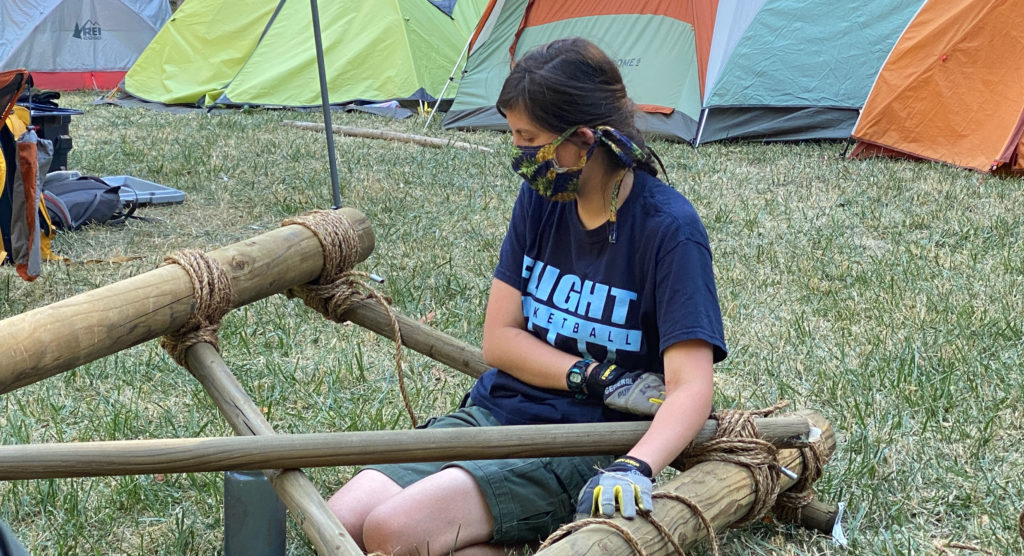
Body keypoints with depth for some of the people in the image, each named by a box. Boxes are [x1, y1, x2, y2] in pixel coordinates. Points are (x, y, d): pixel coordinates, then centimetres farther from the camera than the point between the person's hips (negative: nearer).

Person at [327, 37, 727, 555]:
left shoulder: (668, 229, -15)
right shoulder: (541, 199, 4)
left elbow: (690, 386, -22)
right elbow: (499, 338, 3)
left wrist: (635, 468, -42)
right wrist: (598, 378, -14)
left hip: (578, 449, -7)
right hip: (494, 412, 7)